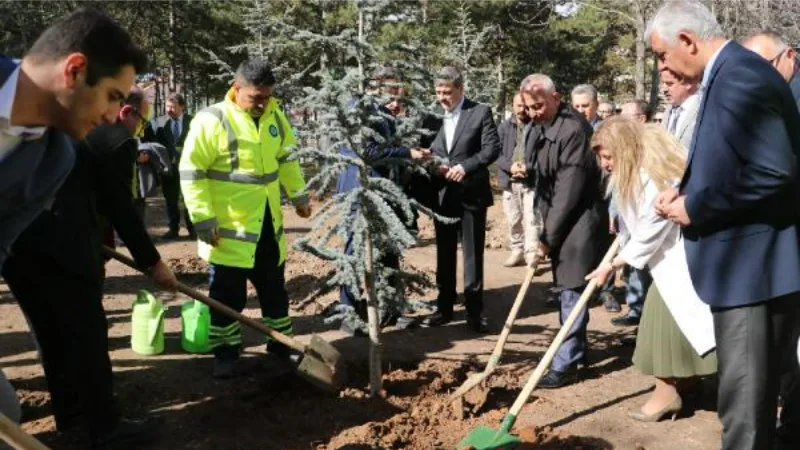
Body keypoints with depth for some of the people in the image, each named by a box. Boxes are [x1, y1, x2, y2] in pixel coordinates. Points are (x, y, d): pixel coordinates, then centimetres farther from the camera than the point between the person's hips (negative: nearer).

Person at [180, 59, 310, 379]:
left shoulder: (275, 116, 3)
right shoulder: (211, 121, -16)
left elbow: (287, 158, 18)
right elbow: (191, 173, -16)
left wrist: (299, 195, 18)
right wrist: (203, 220, -19)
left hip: (268, 224, 6)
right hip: (229, 229, -5)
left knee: (274, 290, 18)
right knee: (227, 297, 6)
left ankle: (282, 344, 33)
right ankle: (225, 353, 22)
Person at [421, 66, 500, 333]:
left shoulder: (481, 112, -3)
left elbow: (493, 148, -11)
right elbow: (430, 152, 12)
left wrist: (465, 166, -22)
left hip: (471, 194, -4)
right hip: (442, 196, 4)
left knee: (472, 254, 3)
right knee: (444, 254, 11)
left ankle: (474, 311, 13)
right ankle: (444, 307, 22)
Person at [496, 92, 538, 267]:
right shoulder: (504, 127, 6)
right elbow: (496, 153, 1)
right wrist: (510, 166, -15)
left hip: (531, 181, -3)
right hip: (510, 181, 3)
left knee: (531, 220, -6)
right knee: (513, 220, 12)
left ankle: (531, 254, -3)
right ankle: (517, 251, 23)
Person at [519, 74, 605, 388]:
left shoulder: (574, 129, -19)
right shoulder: (538, 128, 9)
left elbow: (569, 190, -21)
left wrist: (548, 236, -17)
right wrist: (525, 170, 0)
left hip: (578, 220, -9)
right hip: (557, 220, 9)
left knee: (572, 289, -6)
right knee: (567, 287, 15)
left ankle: (566, 363, 1)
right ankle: (578, 349, 29)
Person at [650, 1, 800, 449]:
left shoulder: (739, 78, -21)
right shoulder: (732, 72, 12)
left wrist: (696, 206, -18)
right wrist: (687, 191, 4)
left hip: (754, 265, -10)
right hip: (751, 261, 10)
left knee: (745, 397, 1)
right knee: (758, 388, 23)